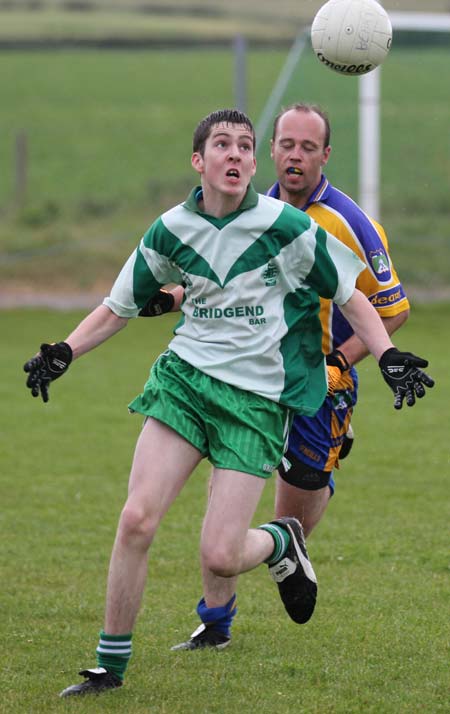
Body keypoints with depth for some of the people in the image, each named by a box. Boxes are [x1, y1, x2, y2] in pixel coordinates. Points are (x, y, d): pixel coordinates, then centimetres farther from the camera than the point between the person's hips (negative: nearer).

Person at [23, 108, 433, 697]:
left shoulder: (285, 227, -9)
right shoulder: (171, 231, 2)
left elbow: (349, 295, 2)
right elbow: (118, 307, 14)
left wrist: (388, 356, -10)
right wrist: (63, 353, 0)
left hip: (258, 399, -3)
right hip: (183, 379, 3)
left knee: (219, 556, -11)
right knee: (137, 520, -12)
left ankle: (281, 542, 26)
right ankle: (111, 665, 2)